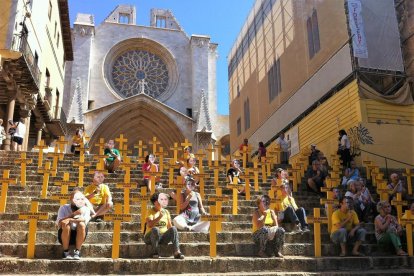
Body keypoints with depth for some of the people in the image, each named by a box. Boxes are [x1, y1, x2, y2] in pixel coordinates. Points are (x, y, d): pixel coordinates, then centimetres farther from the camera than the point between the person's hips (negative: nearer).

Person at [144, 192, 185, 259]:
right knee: (155, 229, -35)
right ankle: (155, 253, -23)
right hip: (151, 237, -4)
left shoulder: (166, 212, 12)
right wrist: (159, 217, -28)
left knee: (173, 228, -22)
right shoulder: (151, 212, -3)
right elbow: (149, 225, -19)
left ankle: (177, 252, -31)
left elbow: (169, 226, 11)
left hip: (163, 237, 4)